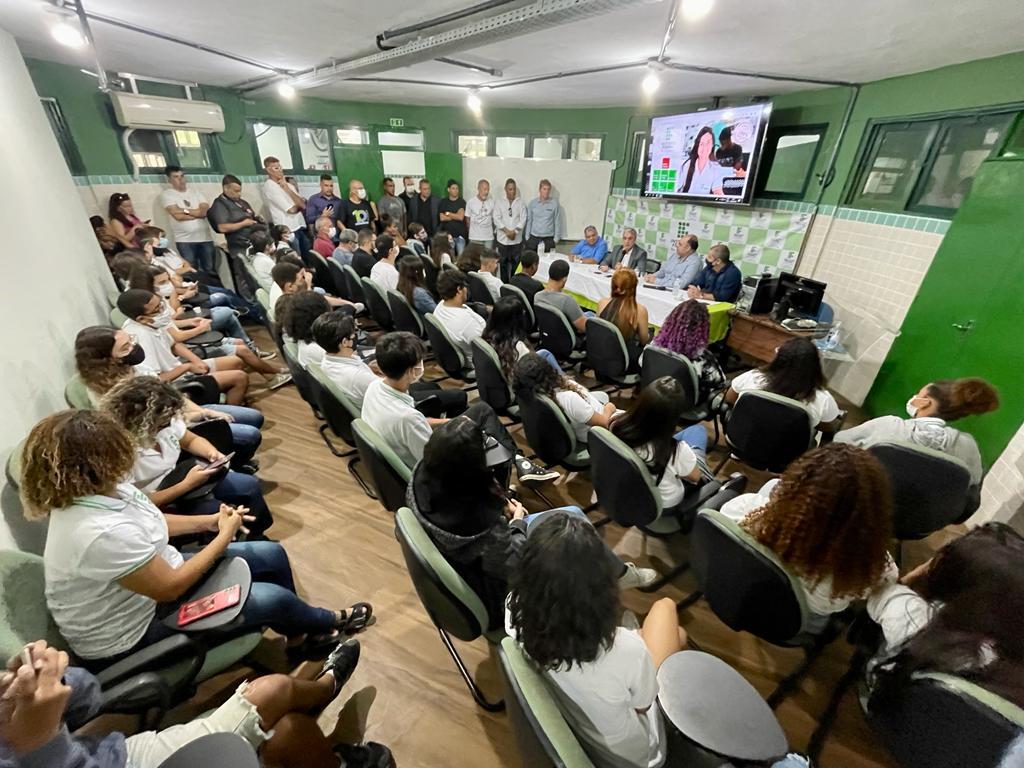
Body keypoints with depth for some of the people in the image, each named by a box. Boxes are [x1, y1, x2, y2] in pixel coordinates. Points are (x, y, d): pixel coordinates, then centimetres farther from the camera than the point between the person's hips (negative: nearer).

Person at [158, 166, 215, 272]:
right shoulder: (166, 194, 4)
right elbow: (178, 216, -10)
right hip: (185, 241, -3)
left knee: (211, 270, 4)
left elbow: (206, 211, 0)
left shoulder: (196, 192, 15)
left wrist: (184, 210, -7)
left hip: (205, 238, 3)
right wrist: (198, 213, -1)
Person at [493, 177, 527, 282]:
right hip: (503, 238, 0)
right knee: (504, 263, 4)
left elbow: (523, 219, 0)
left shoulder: (520, 203, 7)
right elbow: (497, 219, -2)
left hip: (517, 239, 0)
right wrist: (507, 231, -13)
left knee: (516, 263, 2)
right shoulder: (499, 203, 7)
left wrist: (514, 231, -13)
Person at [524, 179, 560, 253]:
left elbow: (557, 222, 3)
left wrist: (556, 238, 1)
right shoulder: (532, 203, 3)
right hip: (533, 238, 1)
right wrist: (527, 237, 6)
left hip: (548, 239, -1)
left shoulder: (554, 203, -1)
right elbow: (528, 221, 8)